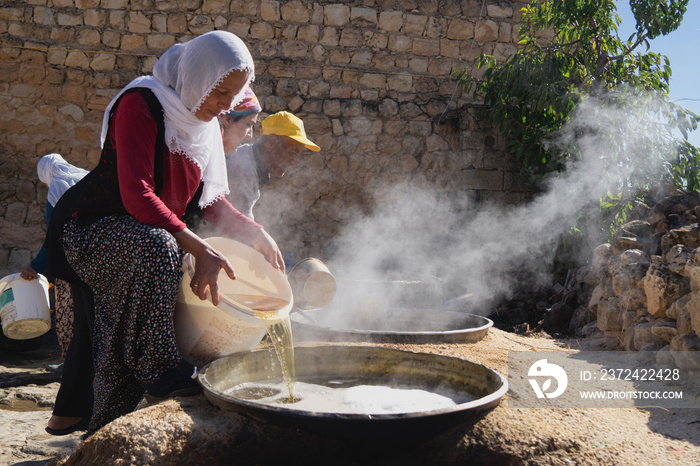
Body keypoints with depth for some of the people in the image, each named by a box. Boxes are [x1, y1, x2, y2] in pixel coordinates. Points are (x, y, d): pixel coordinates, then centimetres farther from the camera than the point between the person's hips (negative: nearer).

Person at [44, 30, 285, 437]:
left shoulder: (206, 125, 8)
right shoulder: (140, 105, -18)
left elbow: (213, 201, 12)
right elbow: (136, 194, -29)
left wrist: (254, 232, -5)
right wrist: (200, 248, -37)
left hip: (146, 241, 8)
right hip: (89, 233, -8)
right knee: (155, 246, -37)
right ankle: (159, 371, -28)